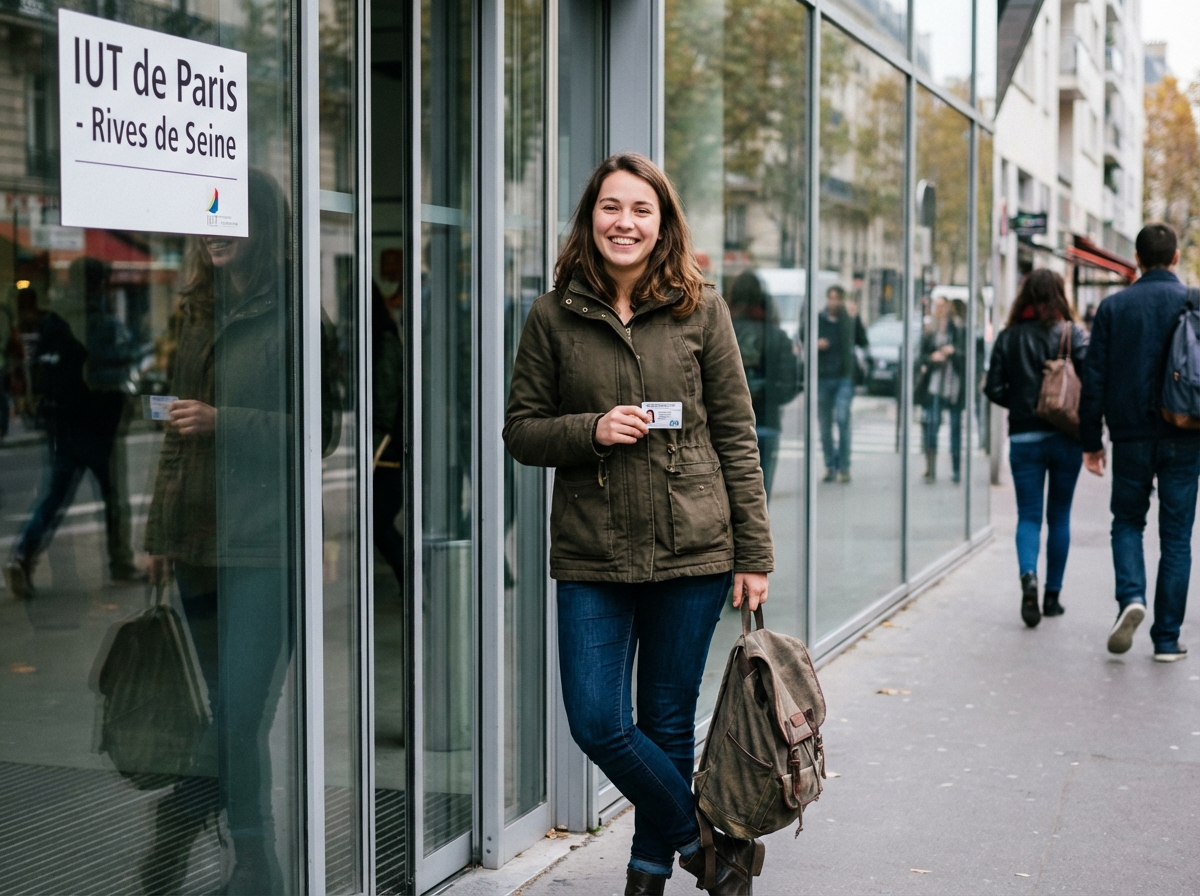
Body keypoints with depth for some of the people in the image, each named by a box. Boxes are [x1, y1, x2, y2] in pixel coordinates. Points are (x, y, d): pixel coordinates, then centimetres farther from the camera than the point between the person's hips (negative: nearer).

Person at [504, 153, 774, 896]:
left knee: (668, 724, 7)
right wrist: (591, 431, -14)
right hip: (591, 556, 1)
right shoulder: (554, 318, 4)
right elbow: (522, 431, 6)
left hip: (691, 552, -1)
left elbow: (736, 436, 3)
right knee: (597, 723, -5)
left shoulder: (701, 310, 2)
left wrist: (754, 553, -1)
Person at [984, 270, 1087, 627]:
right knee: (1059, 516, 12)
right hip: (1066, 437, 0)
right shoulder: (1073, 333, -4)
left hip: (1024, 437, 0)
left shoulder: (1008, 337, 0)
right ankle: (1052, 596, 16)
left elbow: (994, 389, -4)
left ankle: (1028, 576, -22)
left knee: (1028, 515, 5)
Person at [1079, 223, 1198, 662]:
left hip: (1131, 437, 0)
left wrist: (1091, 441, 5)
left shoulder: (1113, 307, 0)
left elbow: (1095, 379, -1)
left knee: (1127, 522, 17)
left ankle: (1131, 597, -9)